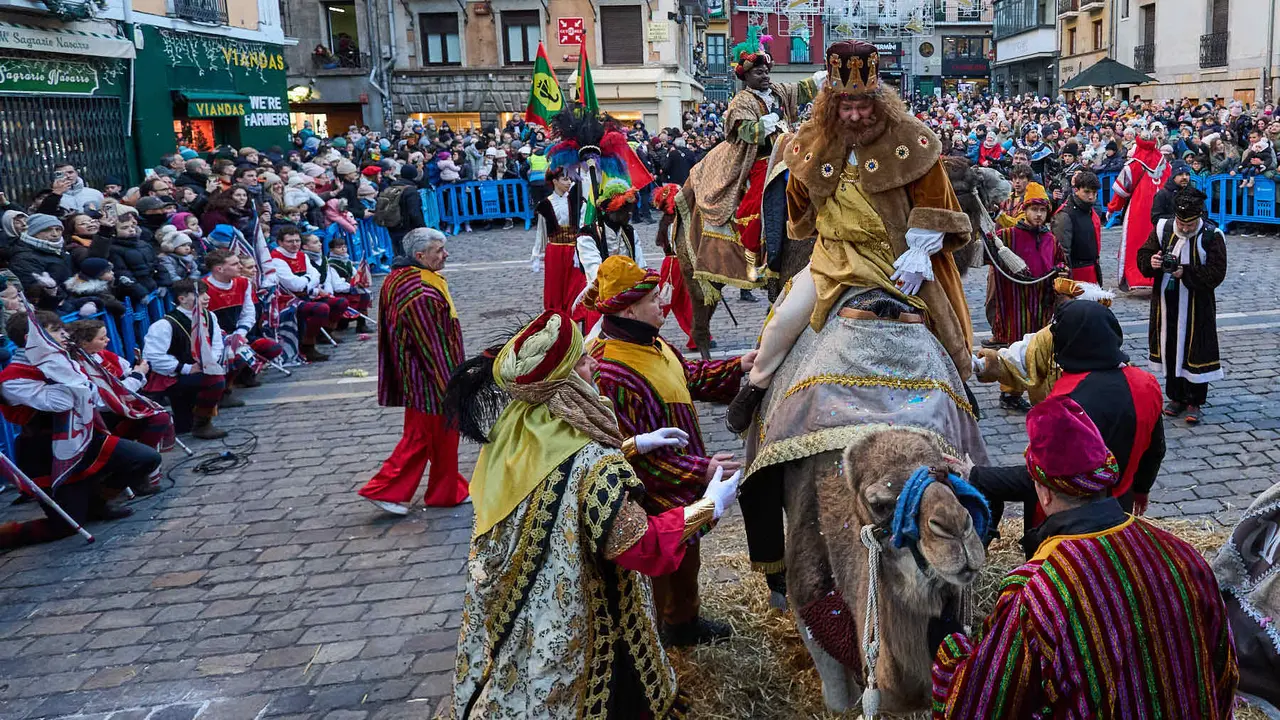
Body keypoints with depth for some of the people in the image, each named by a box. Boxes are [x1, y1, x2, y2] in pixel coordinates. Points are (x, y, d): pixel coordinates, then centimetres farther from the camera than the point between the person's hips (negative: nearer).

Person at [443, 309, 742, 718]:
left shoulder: (513, 429, -8)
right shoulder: (593, 462, -31)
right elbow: (642, 548, -25)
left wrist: (633, 446, 13)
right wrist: (709, 508, -13)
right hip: (565, 635, -7)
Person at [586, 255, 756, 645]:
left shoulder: (650, 345, -2)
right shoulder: (612, 374, -34)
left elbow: (690, 376, 17)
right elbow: (633, 452, -30)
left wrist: (737, 367, 6)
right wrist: (699, 469, -31)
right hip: (650, 501, -10)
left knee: (686, 559, 30)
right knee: (656, 569, 10)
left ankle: (685, 623, 55)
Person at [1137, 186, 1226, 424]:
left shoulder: (1212, 236, -11)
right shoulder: (1163, 229, 0)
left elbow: (1216, 274, -15)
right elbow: (1143, 254, 7)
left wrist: (1186, 273, -26)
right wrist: (1151, 262, -16)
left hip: (1196, 308, -4)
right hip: (1167, 304, 4)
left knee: (1195, 354, 1)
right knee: (1170, 350, 12)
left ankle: (1194, 402, 14)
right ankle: (1176, 397, 26)